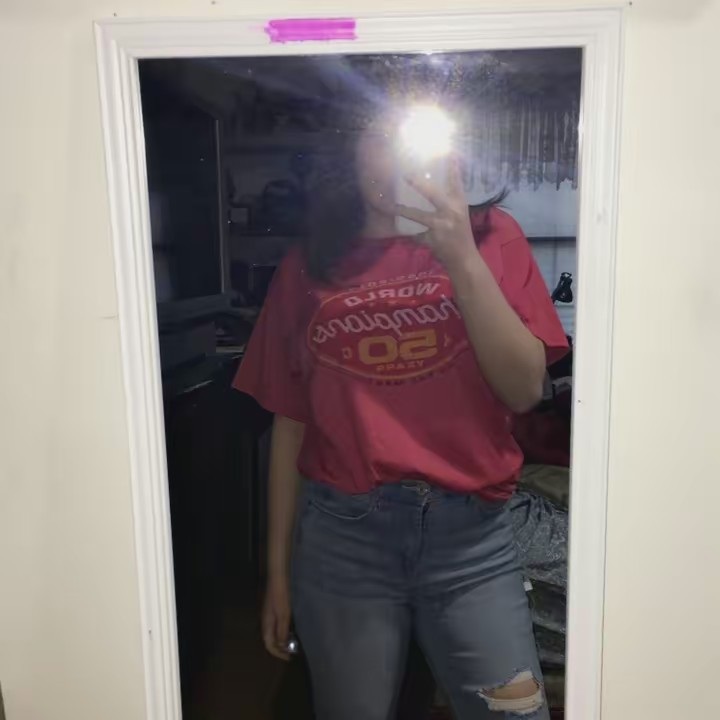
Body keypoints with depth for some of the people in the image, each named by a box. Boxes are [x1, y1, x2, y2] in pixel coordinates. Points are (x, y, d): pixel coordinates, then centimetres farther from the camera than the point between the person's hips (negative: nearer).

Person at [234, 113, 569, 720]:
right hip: (341, 536, 1)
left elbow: (524, 390, -7)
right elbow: (290, 424, 6)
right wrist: (278, 568, 9)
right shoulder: (309, 266, 4)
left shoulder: (490, 237, 3)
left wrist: (461, 258, -16)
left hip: (470, 534, 0)